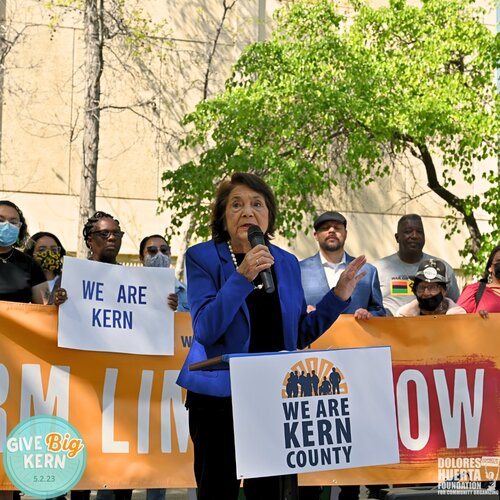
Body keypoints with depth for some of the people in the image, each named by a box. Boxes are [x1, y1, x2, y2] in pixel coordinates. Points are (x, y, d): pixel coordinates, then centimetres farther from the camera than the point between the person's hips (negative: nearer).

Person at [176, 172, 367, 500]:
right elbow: (205, 330, -16)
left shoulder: (287, 263, 10)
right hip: (219, 396, -3)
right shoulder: (202, 258, -3)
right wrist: (242, 276, -24)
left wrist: (338, 297, 4)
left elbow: (300, 335, 13)